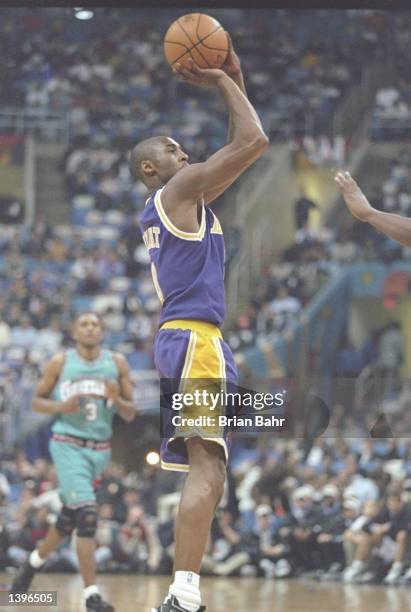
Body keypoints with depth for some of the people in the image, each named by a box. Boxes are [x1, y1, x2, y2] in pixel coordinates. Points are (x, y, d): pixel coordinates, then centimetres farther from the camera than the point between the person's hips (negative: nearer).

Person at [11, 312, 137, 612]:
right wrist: (61, 406, -15)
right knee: (87, 515, -19)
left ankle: (33, 562, 42)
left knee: (69, 519, 15)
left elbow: (130, 414, 5)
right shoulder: (60, 362, -2)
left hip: (100, 449, 4)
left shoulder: (117, 363, 4)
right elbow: (37, 401, 5)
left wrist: (117, 399, -16)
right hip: (68, 445, -4)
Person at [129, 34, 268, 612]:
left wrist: (235, 81, 25)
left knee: (204, 472, 10)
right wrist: (225, 84, 3)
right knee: (206, 470, -20)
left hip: (180, 337, 10)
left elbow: (240, 149, 31)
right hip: (196, 338, -10)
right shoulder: (179, 189, -3)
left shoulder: (167, 205, 24)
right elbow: (253, 141, -10)